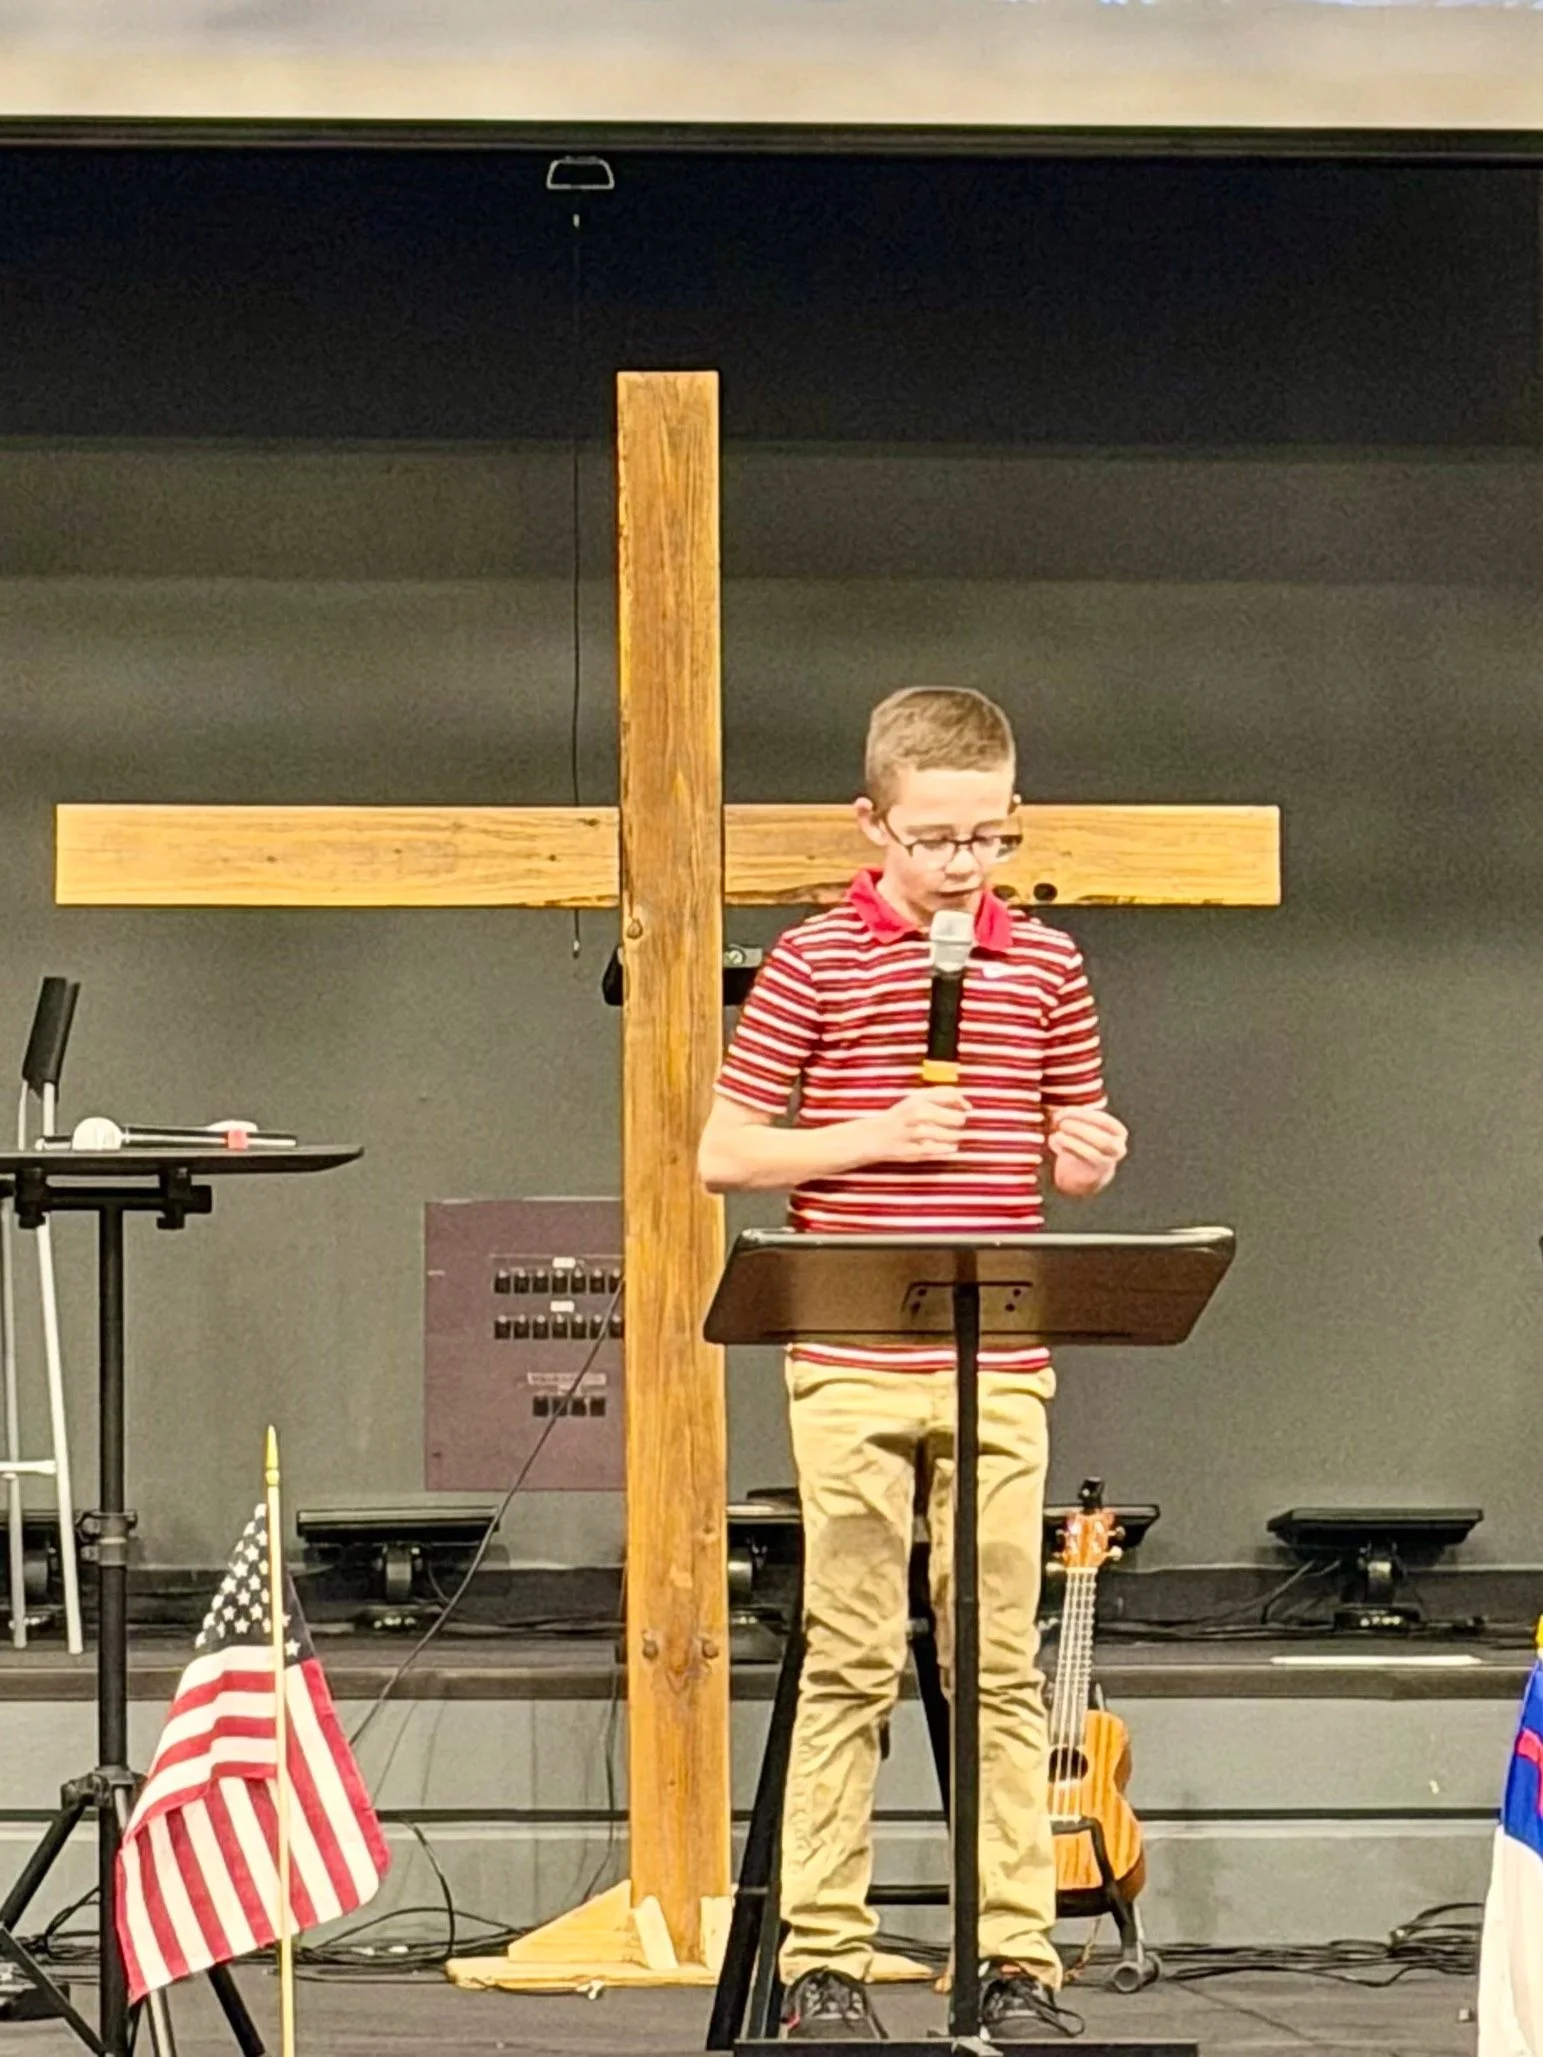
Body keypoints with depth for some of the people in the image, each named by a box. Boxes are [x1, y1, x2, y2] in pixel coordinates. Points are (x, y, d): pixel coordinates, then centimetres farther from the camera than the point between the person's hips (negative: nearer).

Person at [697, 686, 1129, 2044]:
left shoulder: (1044, 963, 8)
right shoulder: (816, 964, -1)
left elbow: (1074, 1153, 18)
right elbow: (723, 1154, 1)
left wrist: (1088, 1157, -6)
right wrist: (872, 1138, -12)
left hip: (1001, 1369, 3)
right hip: (853, 1370, -3)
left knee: (1005, 1668, 4)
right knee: (851, 1667, 0)